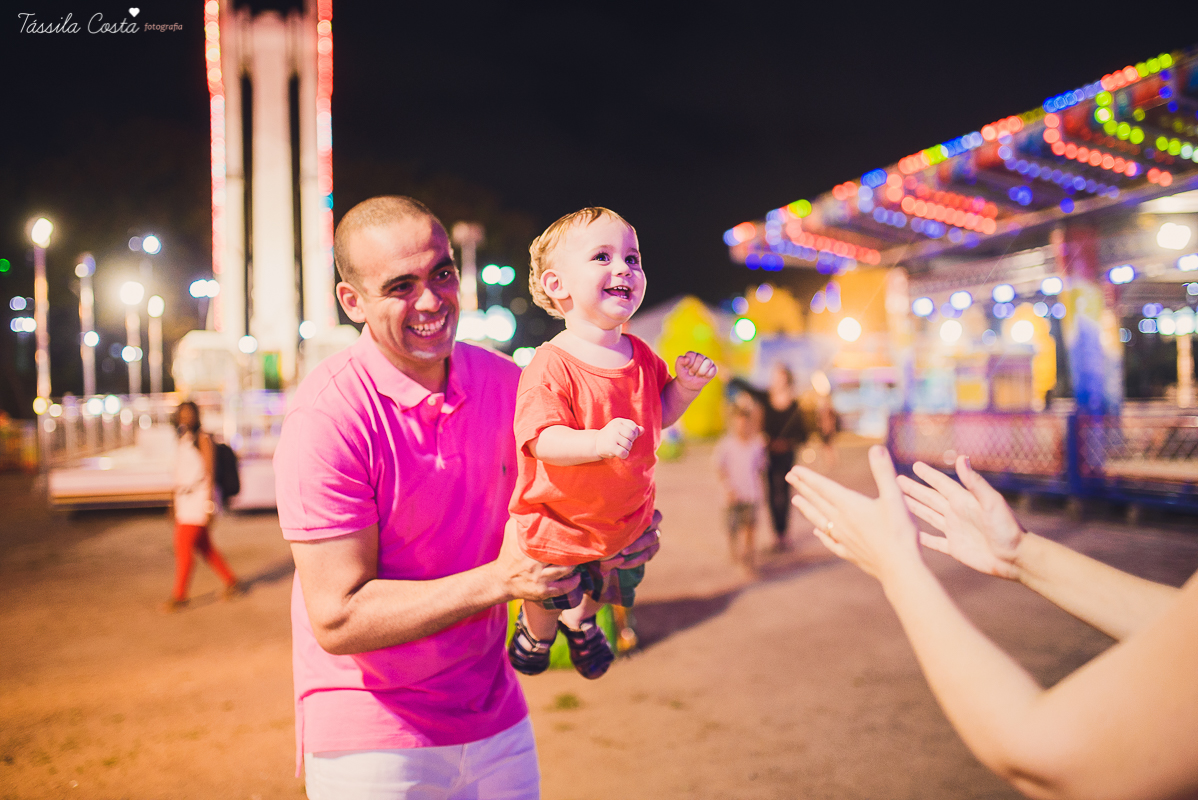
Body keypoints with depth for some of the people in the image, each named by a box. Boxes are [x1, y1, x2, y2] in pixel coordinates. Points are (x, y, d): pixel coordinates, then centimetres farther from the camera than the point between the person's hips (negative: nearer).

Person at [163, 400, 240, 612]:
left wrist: (209, 504, -16)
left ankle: (179, 596, -1)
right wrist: (173, 501, 20)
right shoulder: (182, 441, 15)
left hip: (198, 498, -8)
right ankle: (231, 583, 23)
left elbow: (209, 472, -12)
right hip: (183, 499, 8)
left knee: (184, 546, -9)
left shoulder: (202, 440, -9)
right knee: (204, 547, 12)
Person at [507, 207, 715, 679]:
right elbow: (542, 441, -33)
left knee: (611, 587, 28)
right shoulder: (551, 367, -28)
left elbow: (657, 416, 9)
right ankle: (534, 634, 55)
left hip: (627, 517, 6)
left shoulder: (641, 357, -4)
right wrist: (599, 442, -49)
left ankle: (581, 620, 63)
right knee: (548, 600, 19)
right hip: (558, 524, -5)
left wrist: (685, 385, -9)